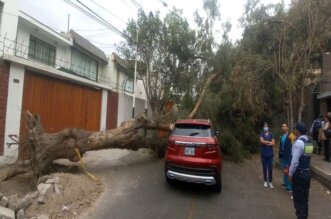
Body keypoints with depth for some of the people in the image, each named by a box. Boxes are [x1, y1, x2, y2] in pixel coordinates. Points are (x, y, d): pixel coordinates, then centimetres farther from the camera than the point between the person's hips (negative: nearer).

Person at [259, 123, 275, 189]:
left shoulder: (271, 134, 4)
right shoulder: (261, 134, -1)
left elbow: (273, 143, -3)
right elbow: (262, 141, -18)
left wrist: (265, 143, -13)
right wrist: (269, 142, -10)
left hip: (270, 154, 1)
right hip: (263, 154, -1)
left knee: (270, 169, 4)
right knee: (264, 168, 7)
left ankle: (270, 182, 15)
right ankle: (265, 181, 20)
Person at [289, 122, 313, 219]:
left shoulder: (298, 142, -20)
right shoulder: (309, 142, 5)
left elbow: (295, 161, -22)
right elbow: (305, 158, 10)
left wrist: (290, 174, -9)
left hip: (299, 174, -8)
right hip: (307, 173, 8)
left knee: (298, 199, 6)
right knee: (305, 198, 20)